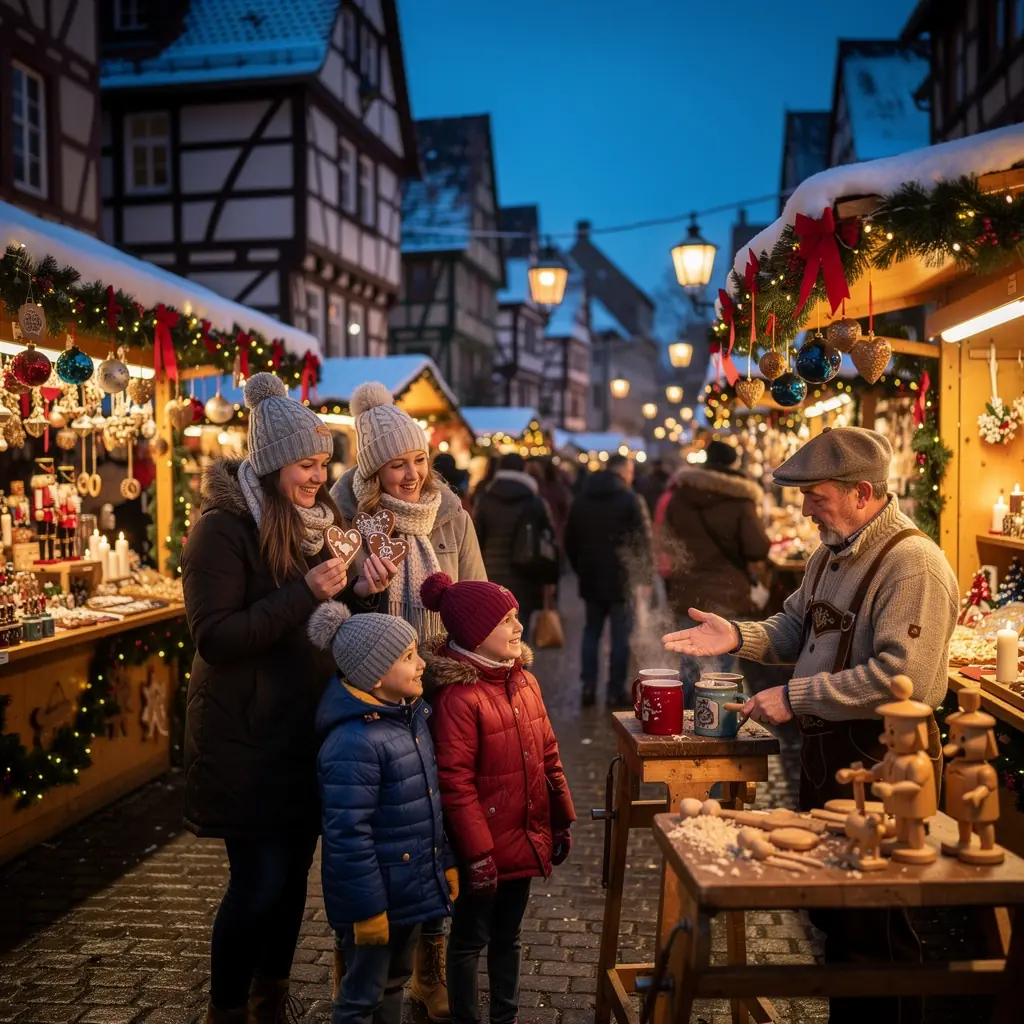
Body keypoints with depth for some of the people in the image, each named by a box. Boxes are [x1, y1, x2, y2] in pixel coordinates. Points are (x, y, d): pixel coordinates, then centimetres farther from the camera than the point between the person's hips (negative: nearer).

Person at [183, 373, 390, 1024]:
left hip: (309, 731, 7)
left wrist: (361, 594, -8)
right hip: (247, 740, -7)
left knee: (293, 872, 14)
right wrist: (305, 593, -26)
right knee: (259, 883, -2)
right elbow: (214, 637, -21)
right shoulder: (223, 529, -14)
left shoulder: (318, 522, 9)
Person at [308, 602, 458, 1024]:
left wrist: (446, 864, 16)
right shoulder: (353, 744, -27)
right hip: (377, 895, -8)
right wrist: (367, 908, -20)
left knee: (395, 981, 23)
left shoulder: (413, 716, 2)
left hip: (413, 887, 9)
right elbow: (348, 837, -24)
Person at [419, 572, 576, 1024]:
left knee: (507, 937, 22)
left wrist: (561, 820, 12)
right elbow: (455, 784, -21)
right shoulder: (459, 696, -21)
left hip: (526, 840, 7)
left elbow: (547, 755, 10)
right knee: (470, 941, 12)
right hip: (485, 846, -7)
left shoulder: (524, 681, 3)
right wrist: (477, 852, -19)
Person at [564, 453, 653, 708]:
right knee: (620, 636, 1)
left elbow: (570, 541, 14)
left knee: (591, 632, 14)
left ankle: (589, 687, 9)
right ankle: (616, 692, 2)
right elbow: (643, 541, -9)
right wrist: (646, 576, -1)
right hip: (621, 579, -5)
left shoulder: (581, 501, 10)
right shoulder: (630, 500, -8)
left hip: (590, 578, 5)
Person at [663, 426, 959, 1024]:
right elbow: (796, 629, 21)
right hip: (825, 750, 9)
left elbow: (903, 678, -28)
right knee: (831, 911, 20)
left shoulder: (914, 565, -19)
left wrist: (795, 697, -23)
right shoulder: (831, 555, 11)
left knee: (874, 931, 3)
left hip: (880, 762, -9)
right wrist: (738, 637, 1)